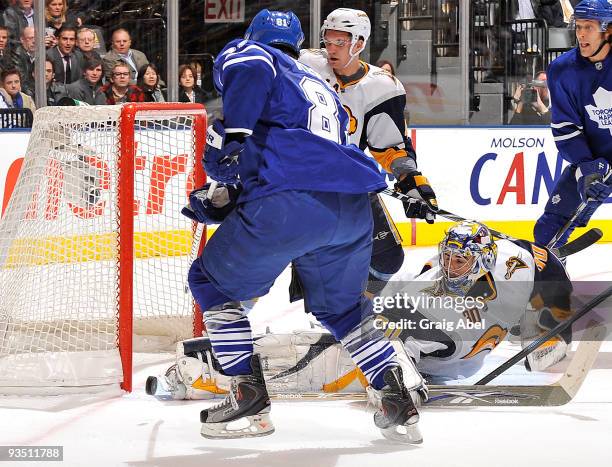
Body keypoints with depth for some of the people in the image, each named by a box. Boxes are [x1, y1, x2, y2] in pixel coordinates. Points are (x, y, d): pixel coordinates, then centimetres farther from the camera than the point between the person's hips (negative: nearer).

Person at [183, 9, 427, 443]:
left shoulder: (242, 51, 17)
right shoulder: (324, 90, 36)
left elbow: (252, 67, -9)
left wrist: (230, 134, -14)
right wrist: (223, 200, 35)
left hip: (288, 209, -6)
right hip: (354, 208, 6)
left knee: (212, 281, 16)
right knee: (342, 306, 29)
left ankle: (250, 400, 10)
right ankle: (399, 404, 19)